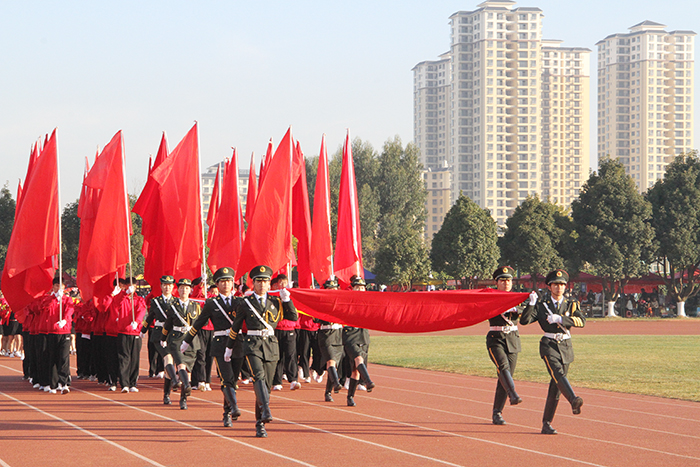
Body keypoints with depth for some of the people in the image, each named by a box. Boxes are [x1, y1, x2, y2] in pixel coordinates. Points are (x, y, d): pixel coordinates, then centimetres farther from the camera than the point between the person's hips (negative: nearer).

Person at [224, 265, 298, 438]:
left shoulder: (275, 302, 10)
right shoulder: (245, 303, 4)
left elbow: (294, 317, 7)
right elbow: (235, 326, 13)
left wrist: (286, 300, -5)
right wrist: (229, 347, 18)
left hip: (271, 346, 3)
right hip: (252, 345, -3)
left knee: (266, 384, 4)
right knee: (259, 376, -26)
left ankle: (260, 424, 12)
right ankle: (265, 410, -43)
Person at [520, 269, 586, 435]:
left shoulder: (571, 305, 10)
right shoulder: (541, 306, 7)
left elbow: (582, 321, -9)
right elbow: (524, 320, -6)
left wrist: (560, 319, -20)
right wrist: (531, 303, -17)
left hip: (566, 347, 3)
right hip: (549, 346, -3)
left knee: (556, 386, 2)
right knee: (558, 374, -29)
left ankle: (546, 424, 8)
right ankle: (574, 401, -53)